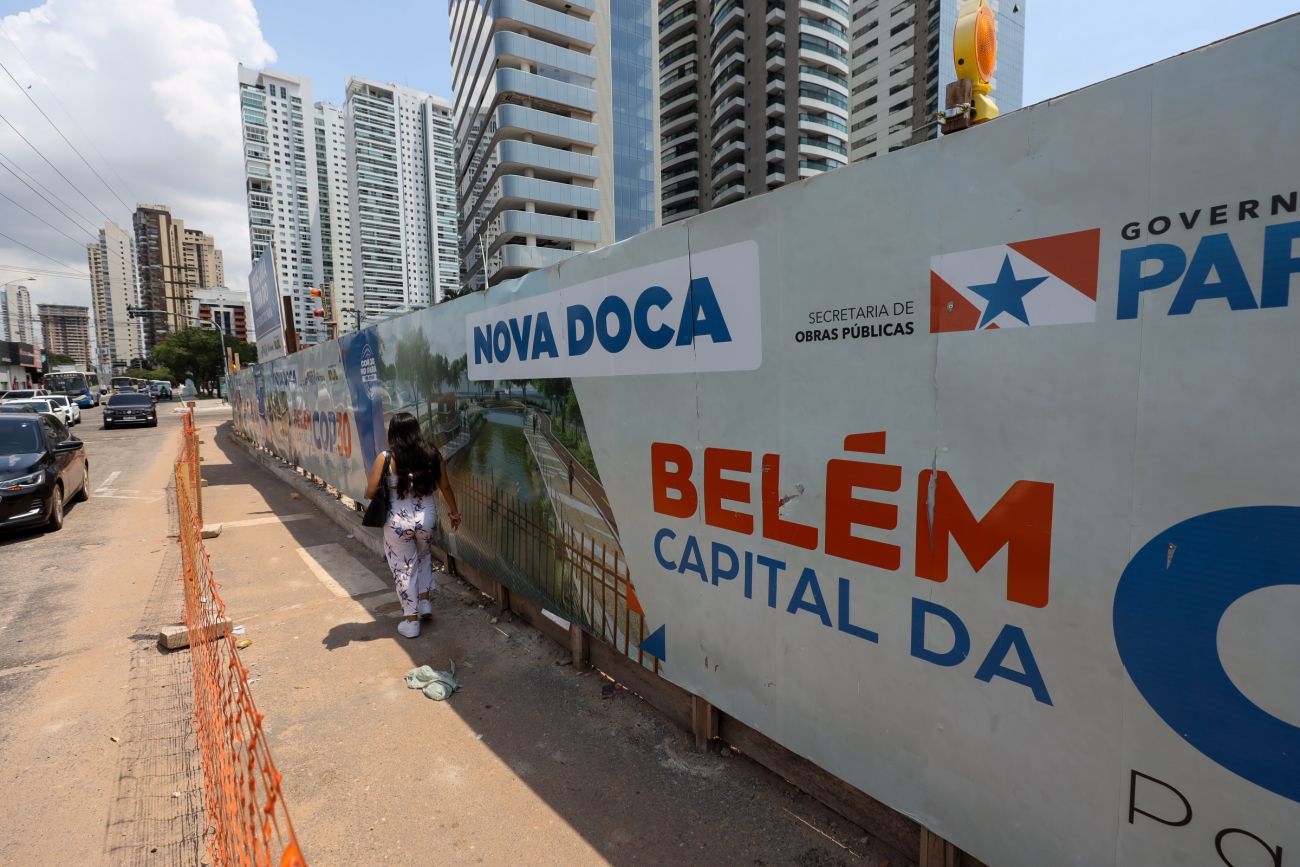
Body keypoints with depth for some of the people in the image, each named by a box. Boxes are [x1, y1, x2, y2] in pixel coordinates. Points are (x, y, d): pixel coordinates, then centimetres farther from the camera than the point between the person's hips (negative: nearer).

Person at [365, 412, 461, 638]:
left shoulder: (385, 458, -13)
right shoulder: (432, 455, -7)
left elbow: (370, 492, -11)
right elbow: (445, 486, 2)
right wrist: (454, 511, 15)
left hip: (397, 522, -2)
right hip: (426, 517, 2)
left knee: (403, 568, 14)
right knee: (423, 555, 31)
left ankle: (411, 621, 23)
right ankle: (424, 600, 30)